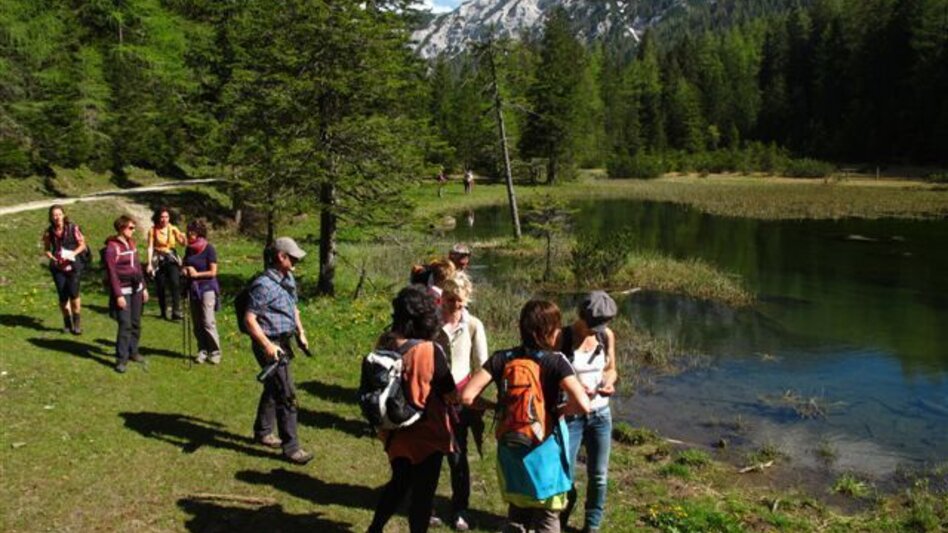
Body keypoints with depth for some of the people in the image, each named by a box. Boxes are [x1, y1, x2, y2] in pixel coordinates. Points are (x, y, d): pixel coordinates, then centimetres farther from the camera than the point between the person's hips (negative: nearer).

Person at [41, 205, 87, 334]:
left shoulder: (73, 228, -7)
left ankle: (77, 321, 5)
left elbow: (82, 244, 1)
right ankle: (67, 323, 22)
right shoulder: (49, 232, 0)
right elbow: (47, 249, 11)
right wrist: (51, 257, -9)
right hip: (58, 267, 2)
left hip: (73, 265, -2)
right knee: (63, 296, 1)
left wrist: (73, 253, -15)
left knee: (73, 292, -14)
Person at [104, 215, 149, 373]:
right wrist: (118, 295, -16)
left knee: (136, 323, 11)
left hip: (136, 289, 7)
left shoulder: (131, 243, 11)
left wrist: (144, 287, 16)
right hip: (123, 290, -7)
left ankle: (133, 351, 24)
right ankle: (121, 359, -4)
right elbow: (112, 273, -14)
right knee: (125, 325, -10)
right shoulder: (112, 247, -11)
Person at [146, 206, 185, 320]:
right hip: (158, 260, 0)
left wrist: (183, 238, -30)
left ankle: (176, 312, -17)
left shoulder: (173, 229, 2)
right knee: (160, 287, 4)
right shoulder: (153, 230, -3)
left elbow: (182, 243, -7)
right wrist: (149, 264, -9)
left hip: (172, 259, 0)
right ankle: (164, 312, 20)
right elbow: (150, 247, -4)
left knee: (175, 284, -16)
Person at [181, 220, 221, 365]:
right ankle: (202, 351, 17)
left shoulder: (209, 249, -10)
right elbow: (184, 265, 19)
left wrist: (196, 274, -13)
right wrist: (184, 269, -2)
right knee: (197, 323, 8)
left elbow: (213, 272, -11)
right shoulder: (189, 249, 8)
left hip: (207, 288, -6)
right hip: (193, 288, 6)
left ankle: (215, 352, -1)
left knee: (208, 322, -9)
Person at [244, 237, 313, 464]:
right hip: (270, 345, -9)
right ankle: (290, 447, 0)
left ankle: (262, 432, 39)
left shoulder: (289, 279, 9)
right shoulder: (264, 284, -20)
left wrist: (300, 332, 14)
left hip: (284, 342, 9)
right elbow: (249, 319, -21)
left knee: (272, 388, 22)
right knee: (286, 395, -8)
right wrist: (267, 345, -28)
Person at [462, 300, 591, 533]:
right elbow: (582, 404, -26)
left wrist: (497, 407, 2)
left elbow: (467, 396, -13)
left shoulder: (501, 359, -6)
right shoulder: (556, 361, -14)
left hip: (510, 449, 4)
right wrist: (559, 410, -6)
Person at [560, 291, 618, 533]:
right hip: (571, 414, -3)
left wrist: (608, 383, -12)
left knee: (598, 475, 8)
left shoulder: (607, 335, -3)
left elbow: (611, 369, 10)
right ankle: (567, 501, 31)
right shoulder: (562, 338, -14)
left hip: (600, 414, 3)